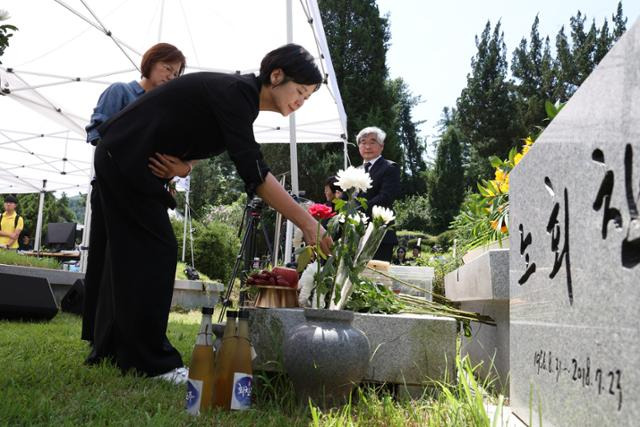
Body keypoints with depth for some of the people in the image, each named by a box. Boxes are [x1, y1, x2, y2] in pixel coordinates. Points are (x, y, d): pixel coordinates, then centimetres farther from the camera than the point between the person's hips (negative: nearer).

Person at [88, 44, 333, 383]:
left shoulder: (242, 97, 6)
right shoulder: (236, 93, -23)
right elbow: (254, 175, -32)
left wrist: (182, 165, -12)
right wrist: (308, 224, -34)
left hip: (120, 160, 10)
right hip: (126, 160, -9)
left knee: (129, 256, 13)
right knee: (157, 252, -8)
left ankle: (111, 349, 24)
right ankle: (152, 361, -1)